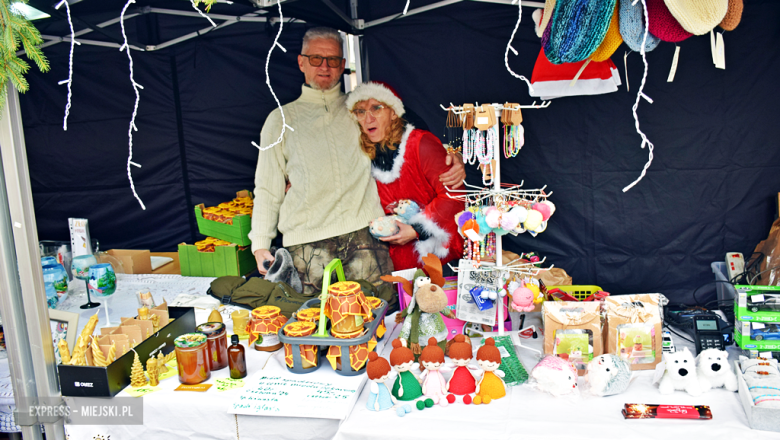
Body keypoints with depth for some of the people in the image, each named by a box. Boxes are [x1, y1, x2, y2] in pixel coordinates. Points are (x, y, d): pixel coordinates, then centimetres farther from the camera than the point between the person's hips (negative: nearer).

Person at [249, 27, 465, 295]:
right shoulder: (281, 120, 16)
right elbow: (268, 189, 15)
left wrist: (450, 155, 0)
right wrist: (260, 243, 4)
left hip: (364, 235, 0)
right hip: (306, 242, 0)